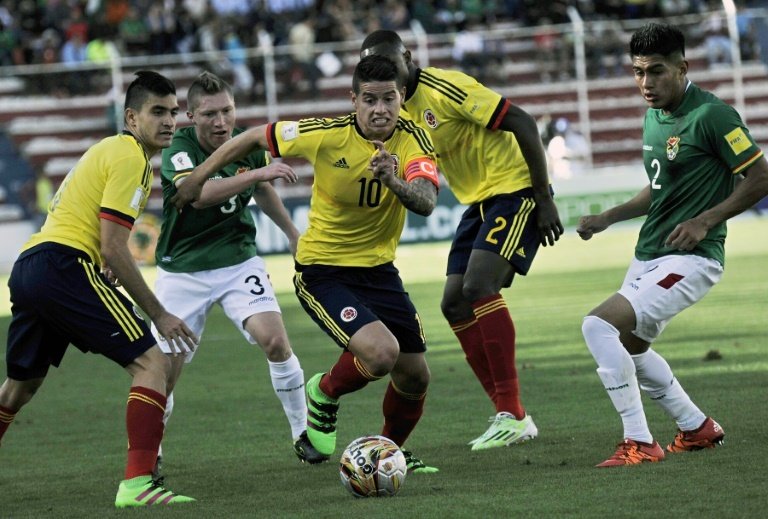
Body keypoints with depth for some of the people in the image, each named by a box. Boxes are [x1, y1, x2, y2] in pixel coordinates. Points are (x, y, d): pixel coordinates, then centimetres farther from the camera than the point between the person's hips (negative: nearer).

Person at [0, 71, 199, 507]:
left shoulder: (108, 150, 24)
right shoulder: (130, 159, -6)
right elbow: (113, 249, -13)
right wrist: (158, 314, -9)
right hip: (64, 264, -10)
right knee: (152, 363, -12)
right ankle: (137, 483, -24)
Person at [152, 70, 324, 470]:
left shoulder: (249, 145, -4)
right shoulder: (179, 148, -19)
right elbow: (197, 193, -41)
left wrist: (292, 232, 22)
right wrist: (257, 172, -47)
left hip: (238, 261, 3)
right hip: (182, 269, -3)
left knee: (276, 342, -17)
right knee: (165, 372, -4)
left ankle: (303, 435, 0)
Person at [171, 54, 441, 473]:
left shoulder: (413, 140, -13)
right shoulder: (326, 135, -19)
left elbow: (426, 203, -31)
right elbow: (255, 137, -4)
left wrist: (394, 181, -51)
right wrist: (198, 176, 2)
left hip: (378, 269, 4)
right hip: (322, 271, -4)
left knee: (415, 376, 7)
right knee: (381, 353, -25)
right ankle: (325, 393, 9)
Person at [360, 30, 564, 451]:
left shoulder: (445, 88, -19)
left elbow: (522, 124, -21)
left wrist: (544, 199, -20)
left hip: (515, 191, -9)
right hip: (479, 201, 9)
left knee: (478, 287, -23)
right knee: (454, 303, 3)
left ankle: (513, 414, -22)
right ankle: (509, 417, 6)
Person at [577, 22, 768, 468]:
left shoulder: (712, 115, -16)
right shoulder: (653, 117, 11)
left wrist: (705, 221, -22)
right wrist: (609, 218, 13)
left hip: (691, 259, -10)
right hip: (649, 256, 10)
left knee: (600, 326, -21)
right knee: (629, 347, 21)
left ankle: (640, 443, -15)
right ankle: (698, 429, 35)